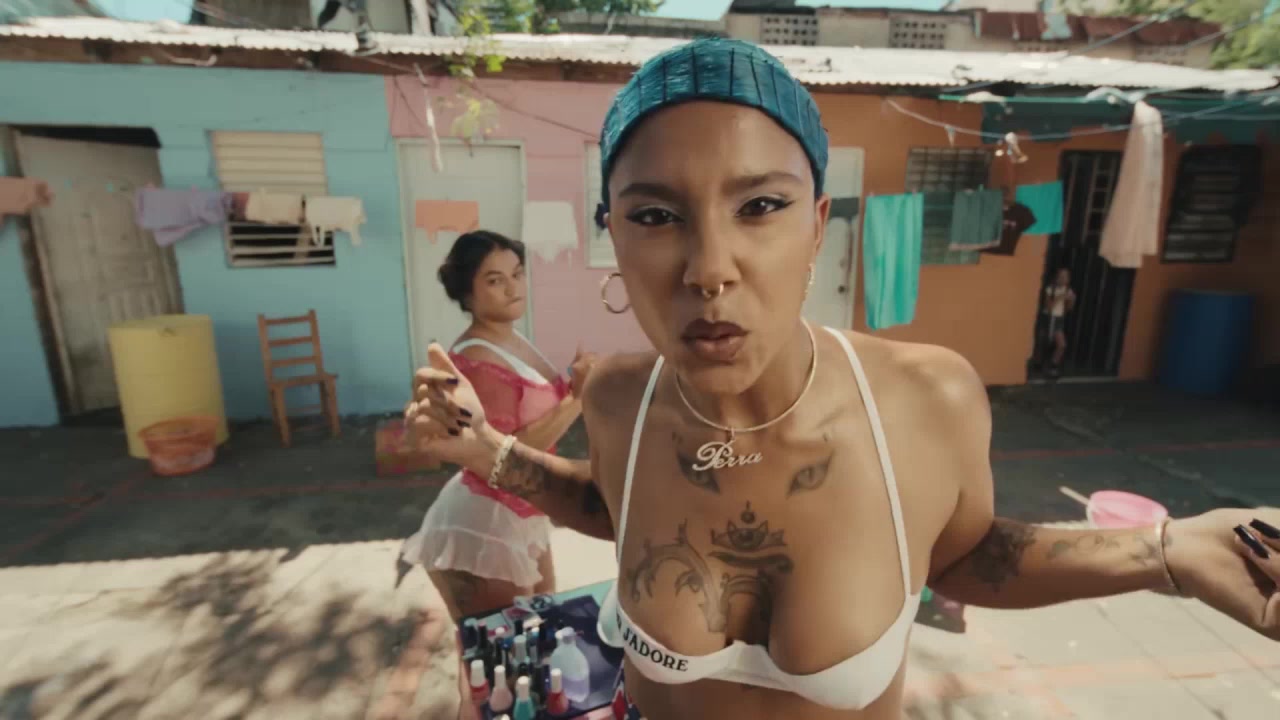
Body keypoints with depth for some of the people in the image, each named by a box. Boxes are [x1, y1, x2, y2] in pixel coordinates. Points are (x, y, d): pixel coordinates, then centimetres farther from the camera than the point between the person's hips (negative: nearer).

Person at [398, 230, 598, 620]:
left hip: (517, 517, 9)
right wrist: (576, 398, -30)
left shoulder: (512, 340, 5)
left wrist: (576, 386, -2)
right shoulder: (476, 360, -25)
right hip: (484, 525, -9)